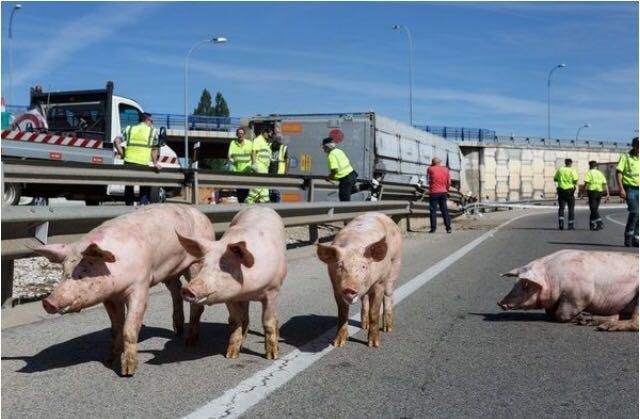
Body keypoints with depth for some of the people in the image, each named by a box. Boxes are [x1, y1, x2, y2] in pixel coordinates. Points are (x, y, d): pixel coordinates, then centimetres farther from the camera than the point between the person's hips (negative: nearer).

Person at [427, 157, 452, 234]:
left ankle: (433, 228, -4)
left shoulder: (430, 169, -4)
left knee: (433, 211, 0)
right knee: (444, 210, 7)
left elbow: (428, 176, 20)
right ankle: (448, 228, 4)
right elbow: (449, 182, 5)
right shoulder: (445, 169, 6)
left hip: (434, 192, -3)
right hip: (443, 192, 3)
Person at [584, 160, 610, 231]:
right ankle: (592, 225, 17)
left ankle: (600, 224, -21)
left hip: (592, 191, -6)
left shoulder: (589, 173, 0)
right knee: (594, 209, 15)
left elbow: (586, 183, -13)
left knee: (593, 209, -8)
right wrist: (607, 194, 6)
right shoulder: (600, 173, 16)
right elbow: (605, 184, 8)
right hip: (599, 192, 6)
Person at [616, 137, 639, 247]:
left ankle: (635, 238, 11)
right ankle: (628, 236, -5)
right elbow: (618, 173, -7)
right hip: (630, 189, -5)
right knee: (634, 212, -16)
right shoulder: (625, 157, -2)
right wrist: (621, 189, -16)